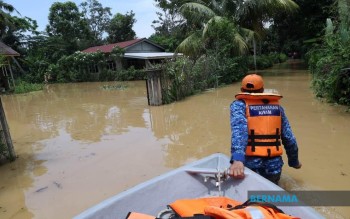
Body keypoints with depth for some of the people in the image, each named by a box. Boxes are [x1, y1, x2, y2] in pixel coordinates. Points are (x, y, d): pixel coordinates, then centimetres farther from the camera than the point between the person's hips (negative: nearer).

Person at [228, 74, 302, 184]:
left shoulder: (239, 105, -3)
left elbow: (239, 130, -22)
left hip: (251, 165, -3)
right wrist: (294, 161, 23)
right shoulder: (277, 106, 9)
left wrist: (237, 159, -33)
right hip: (274, 166, 4)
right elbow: (289, 138, 8)